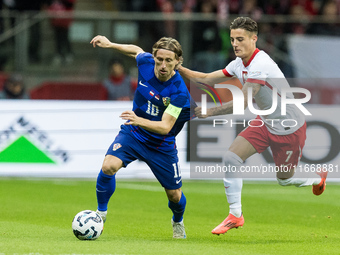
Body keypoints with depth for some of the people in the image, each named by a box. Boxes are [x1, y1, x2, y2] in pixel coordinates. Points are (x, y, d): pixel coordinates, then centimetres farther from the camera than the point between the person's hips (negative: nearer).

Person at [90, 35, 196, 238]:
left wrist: (140, 121, -51)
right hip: (133, 134, 2)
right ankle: (101, 212, -3)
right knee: (109, 166, -26)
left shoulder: (179, 92, -29)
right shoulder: (146, 63, -15)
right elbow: (137, 50, 11)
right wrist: (109, 44, 8)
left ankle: (178, 222, 46)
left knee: (174, 195, 9)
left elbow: (165, 127, -34)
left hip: (161, 144, -2)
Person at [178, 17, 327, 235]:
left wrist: (210, 112, -36)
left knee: (285, 179, 8)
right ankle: (235, 215, -1)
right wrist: (180, 69, -10)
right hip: (266, 122, 7)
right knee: (231, 158, -12)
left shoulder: (260, 64, -30)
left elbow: (243, 103, -35)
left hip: (290, 128, -7)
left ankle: (318, 177, 42)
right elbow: (207, 79, 4)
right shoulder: (239, 64, -3)